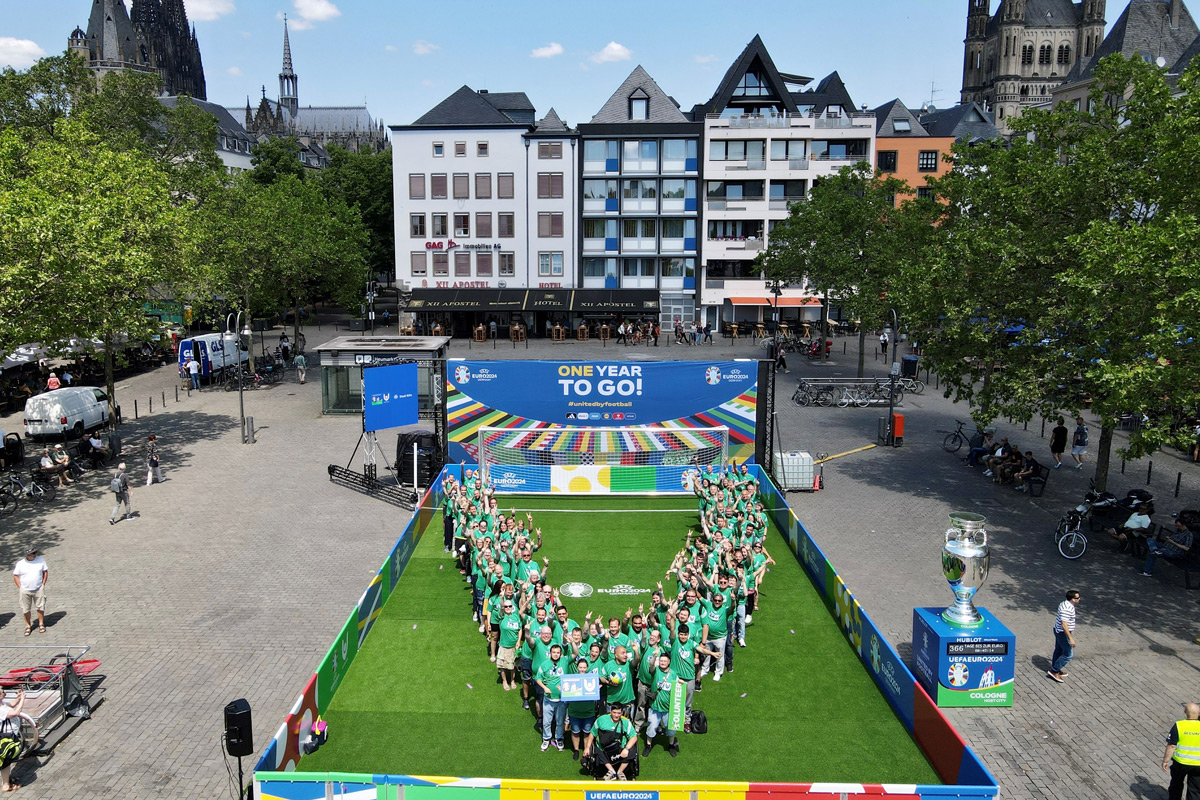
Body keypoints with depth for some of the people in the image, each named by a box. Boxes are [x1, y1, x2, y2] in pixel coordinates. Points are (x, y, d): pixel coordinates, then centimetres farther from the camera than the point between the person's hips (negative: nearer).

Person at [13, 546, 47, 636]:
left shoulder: (40, 560, -3)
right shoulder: (20, 564, -8)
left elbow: (45, 572, 6)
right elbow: (15, 576, 1)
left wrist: (43, 584, 2)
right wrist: (20, 587, -4)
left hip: (38, 589, 1)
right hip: (25, 590, -1)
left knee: (40, 607, 8)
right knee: (26, 609, 6)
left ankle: (41, 624, 24)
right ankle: (28, 626, 22)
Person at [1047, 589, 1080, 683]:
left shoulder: (1065, 604, 4)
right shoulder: (1067, 609, -28)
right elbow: (1064, 624, -30)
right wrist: (1071, 638, -28)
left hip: (1058, 631, 10)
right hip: (1063, 633, -10)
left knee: (1059, 651, 21)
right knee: (1068, 654, -1)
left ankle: (1056, 670, 34)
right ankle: (1053, 671, 5)